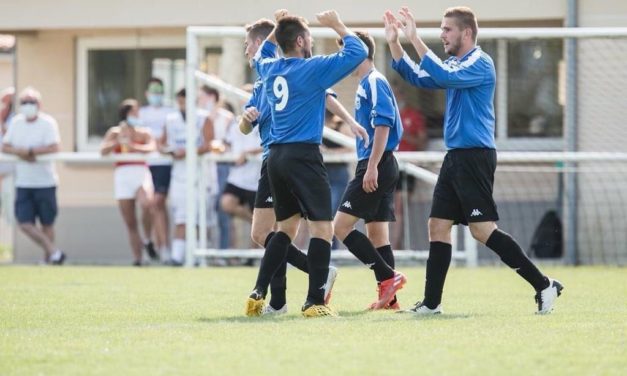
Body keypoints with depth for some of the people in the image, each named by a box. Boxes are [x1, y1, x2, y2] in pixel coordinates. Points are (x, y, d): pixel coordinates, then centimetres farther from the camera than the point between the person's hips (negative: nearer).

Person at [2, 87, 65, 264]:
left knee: (47, 223, 5)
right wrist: (20, 152, -14)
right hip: (23, 183, 4)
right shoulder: (16, 122, 7)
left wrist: (29, 151, -19)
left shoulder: (48, 122, -9)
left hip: (45, 182, -4)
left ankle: (48, 257, 19)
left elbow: (54, 147, -21)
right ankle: (54, 252, 4)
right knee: (25, 223, -5)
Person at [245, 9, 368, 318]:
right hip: (303, 156, -8)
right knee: (322, 228, -5)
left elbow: (261, 55, 37)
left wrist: (278, 29, 30)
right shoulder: (313, 69, -9)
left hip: (276, 157, 8)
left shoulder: (270, 69, 10)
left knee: (286, 228, 17)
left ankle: (258, 293, 10)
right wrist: (337, 25, 4)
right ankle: (315, 302, -12)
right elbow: (357, 52, -8)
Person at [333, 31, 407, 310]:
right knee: (377, 232, 9)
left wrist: (372, 167, -23)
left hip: (377, 166, -10)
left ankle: (388, 277, -11)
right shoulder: (366, 85, 19)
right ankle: (389, 296, 8)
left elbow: (383, 124, -20)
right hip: (380, 168, 10)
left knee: (342, 226, -10)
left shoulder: (374, 82, -11)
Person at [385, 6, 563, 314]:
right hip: (456, 158, 10)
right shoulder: (456, 65, 16)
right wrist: (394, 43, 10)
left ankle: (544, 286, -9)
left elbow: (444, 76, -28)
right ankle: (431, 303, 10)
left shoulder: (479, 63, -12)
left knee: (483, 230, -13)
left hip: (475, 158, -10)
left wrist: (415, 40, -28)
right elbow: (418, 77, 21)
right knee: (438, 225, 7)